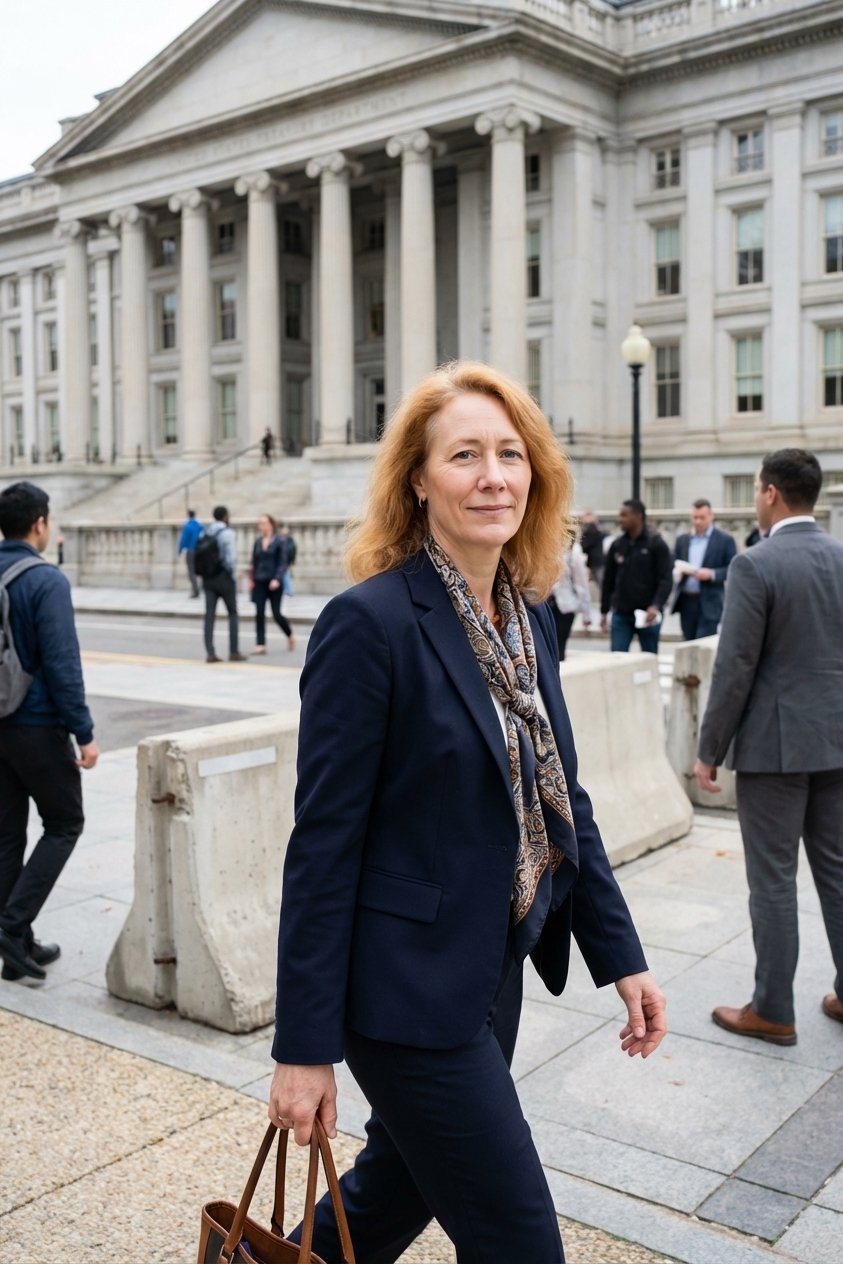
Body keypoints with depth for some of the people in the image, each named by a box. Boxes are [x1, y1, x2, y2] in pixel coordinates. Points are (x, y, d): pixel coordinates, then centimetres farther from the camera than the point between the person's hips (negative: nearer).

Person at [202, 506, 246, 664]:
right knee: (233, 614, 7)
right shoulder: (228, 533, -8)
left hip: (208, 578, 5)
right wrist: (233, 575, -3)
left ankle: (210, 653, 0)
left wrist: (204, 574, 9)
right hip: (224, 578, -5)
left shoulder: (205, 534, 8)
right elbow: (231, 558, -15)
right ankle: (233, 652, 6)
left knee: (209, 616, 3)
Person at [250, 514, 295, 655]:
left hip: (274, 582, -4)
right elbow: (255, 562, 14)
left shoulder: (280, 541, -5)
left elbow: (283, 563, -10)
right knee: (259, 614, -3)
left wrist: (277, 579, -20)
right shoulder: (258, 541, 9)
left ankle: (290, 635, 24)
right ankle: (261, 644, 0)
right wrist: (253, 579, 9)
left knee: (276, 614, -1)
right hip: (260, 582, 4)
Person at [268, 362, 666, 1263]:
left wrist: (620, 953, 9)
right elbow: (324, 843, -18)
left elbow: (562, 798, 10)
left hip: (494, 973, 7)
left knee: (401, 1187, 24)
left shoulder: (528, 616, 3)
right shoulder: (370, 622, -19)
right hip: (409, 986, -7)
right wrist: (305, 1047, -15)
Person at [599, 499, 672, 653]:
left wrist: (656, 606, -23)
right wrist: (604, 612, 11)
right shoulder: (617, 544, 8)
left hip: (647, 615, -3)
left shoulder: (656, 544, -3)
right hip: (621, 614, 3)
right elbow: (608, 580, 13)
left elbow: (666, 580, -8)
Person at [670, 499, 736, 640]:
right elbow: (672, 564, 13)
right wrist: (677, 570, -10)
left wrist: (712, 574, -20)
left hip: (709, 603, -5)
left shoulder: (725, 539, -1)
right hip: (685, 601, 5)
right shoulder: (682, 539, 13)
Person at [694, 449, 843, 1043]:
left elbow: (735, 668, -16)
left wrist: (709, 750, -7)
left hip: (775, 743, -6)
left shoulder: (756, 565, -15)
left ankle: (773, 1011, 13)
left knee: (773, 878, 3)